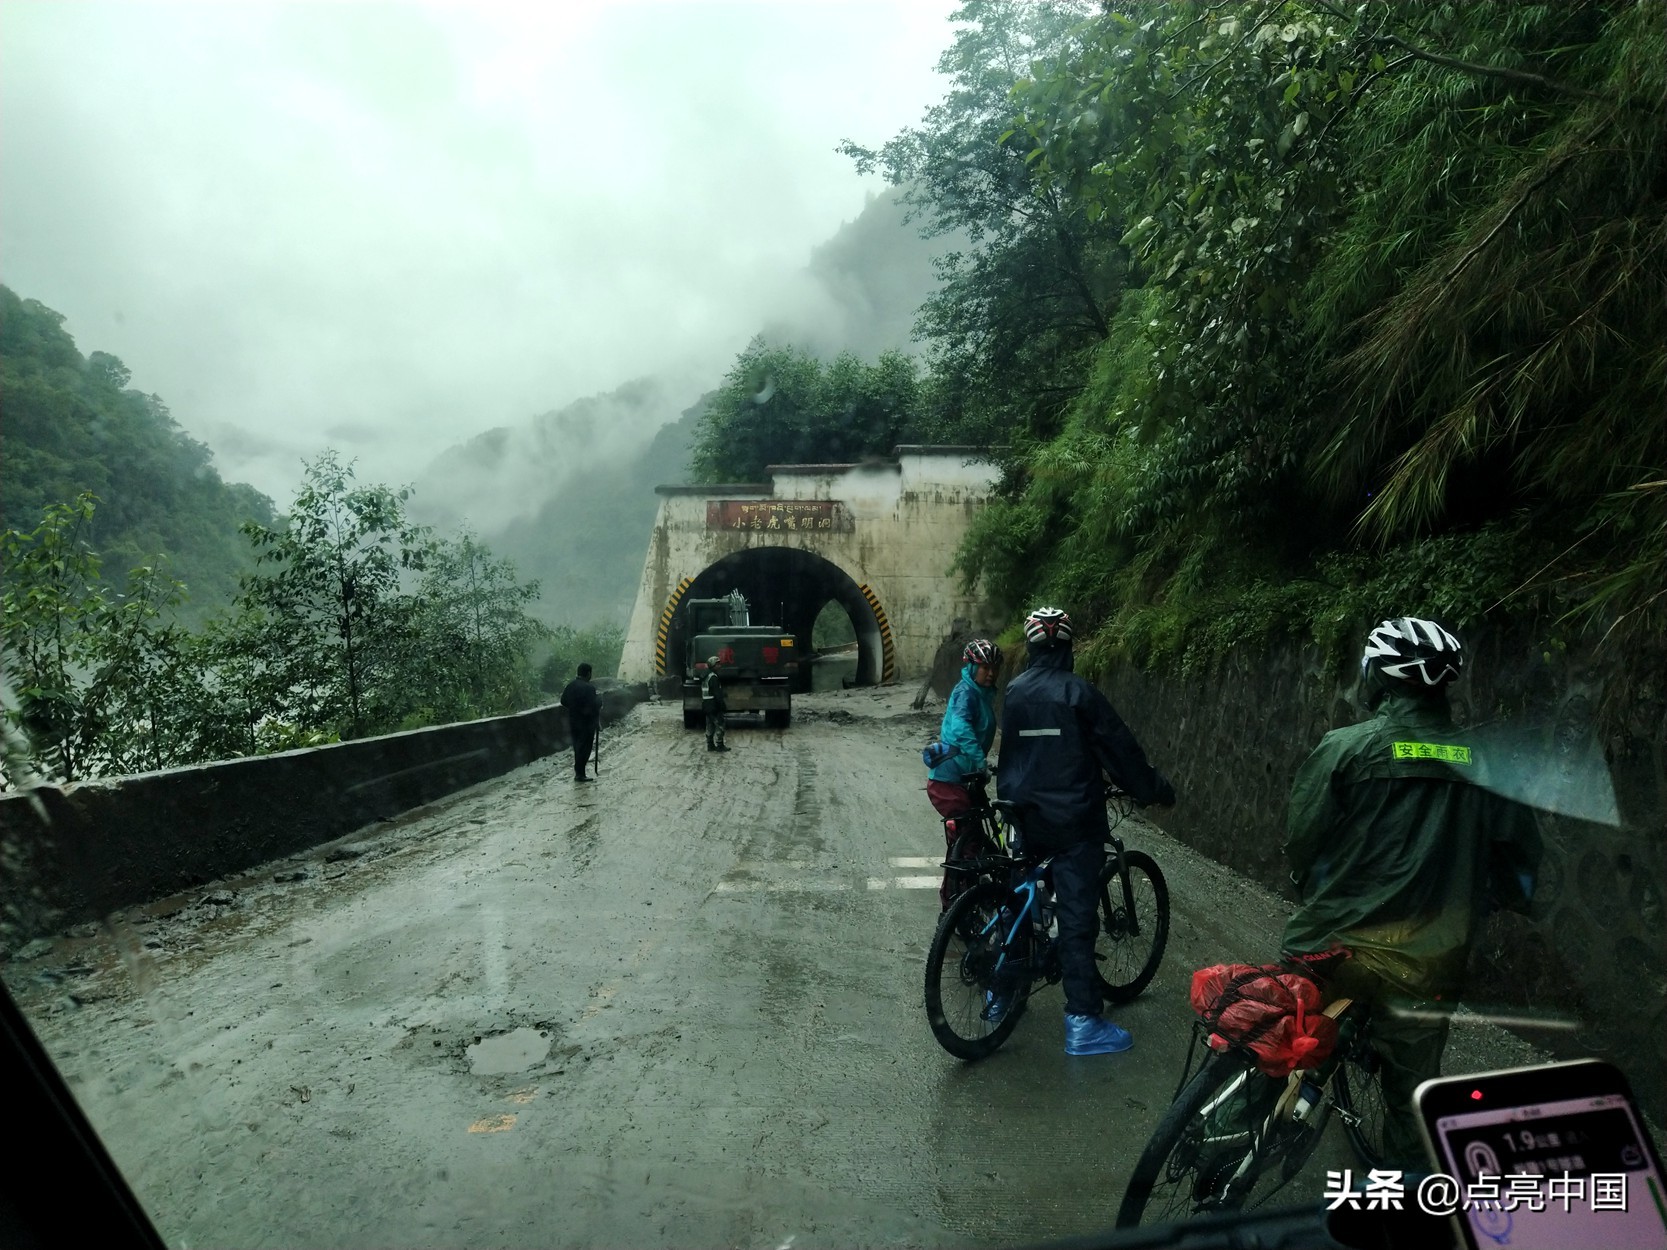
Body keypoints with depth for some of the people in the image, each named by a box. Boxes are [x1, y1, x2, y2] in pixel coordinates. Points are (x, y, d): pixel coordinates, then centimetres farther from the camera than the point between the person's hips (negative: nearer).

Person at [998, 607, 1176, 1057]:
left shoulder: (1014, 692, 4)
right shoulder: (1077, 692, -13)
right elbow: (1121, 749, -8)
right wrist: (1156, 789, 5)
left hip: (1023, 815, 6)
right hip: (1072, 820, -6)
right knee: (1076, 918, -3)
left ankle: (1000, 995, 30)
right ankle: (1083, 1023, 1)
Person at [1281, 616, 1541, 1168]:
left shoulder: (1345, 748, -12)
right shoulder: (1484, 762, -2)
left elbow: (1300, 839, -7)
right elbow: (1519, 850, 7)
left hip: (1338, 946, -3)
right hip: (1430, 964, 3)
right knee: (1413, 1090, 20)